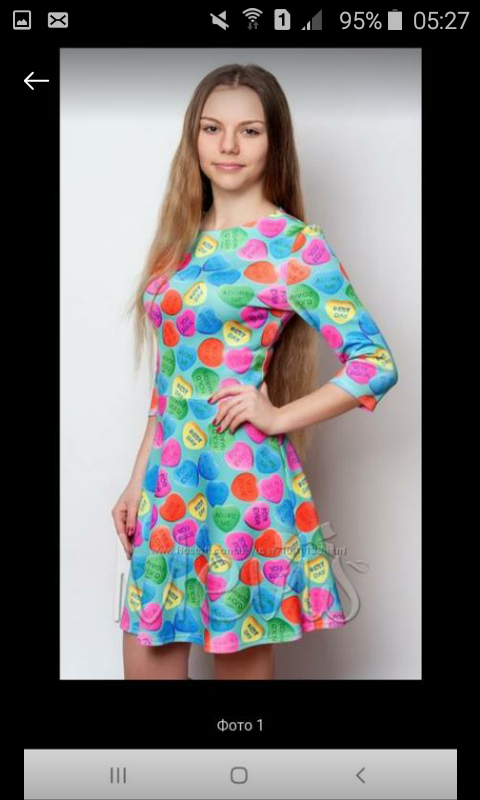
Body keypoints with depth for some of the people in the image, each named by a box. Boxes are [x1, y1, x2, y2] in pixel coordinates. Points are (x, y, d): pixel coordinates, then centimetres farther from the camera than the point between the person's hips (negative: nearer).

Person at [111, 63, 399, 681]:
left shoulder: (295, 245, -8)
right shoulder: (185, 237, 11)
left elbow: (376, 364, -14)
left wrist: (278, 416, -11)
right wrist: (139, 481, 14)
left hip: (243, 487, -6)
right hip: (168, 485, 6)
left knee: (241, 665, 8)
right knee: (147, 663, 13)